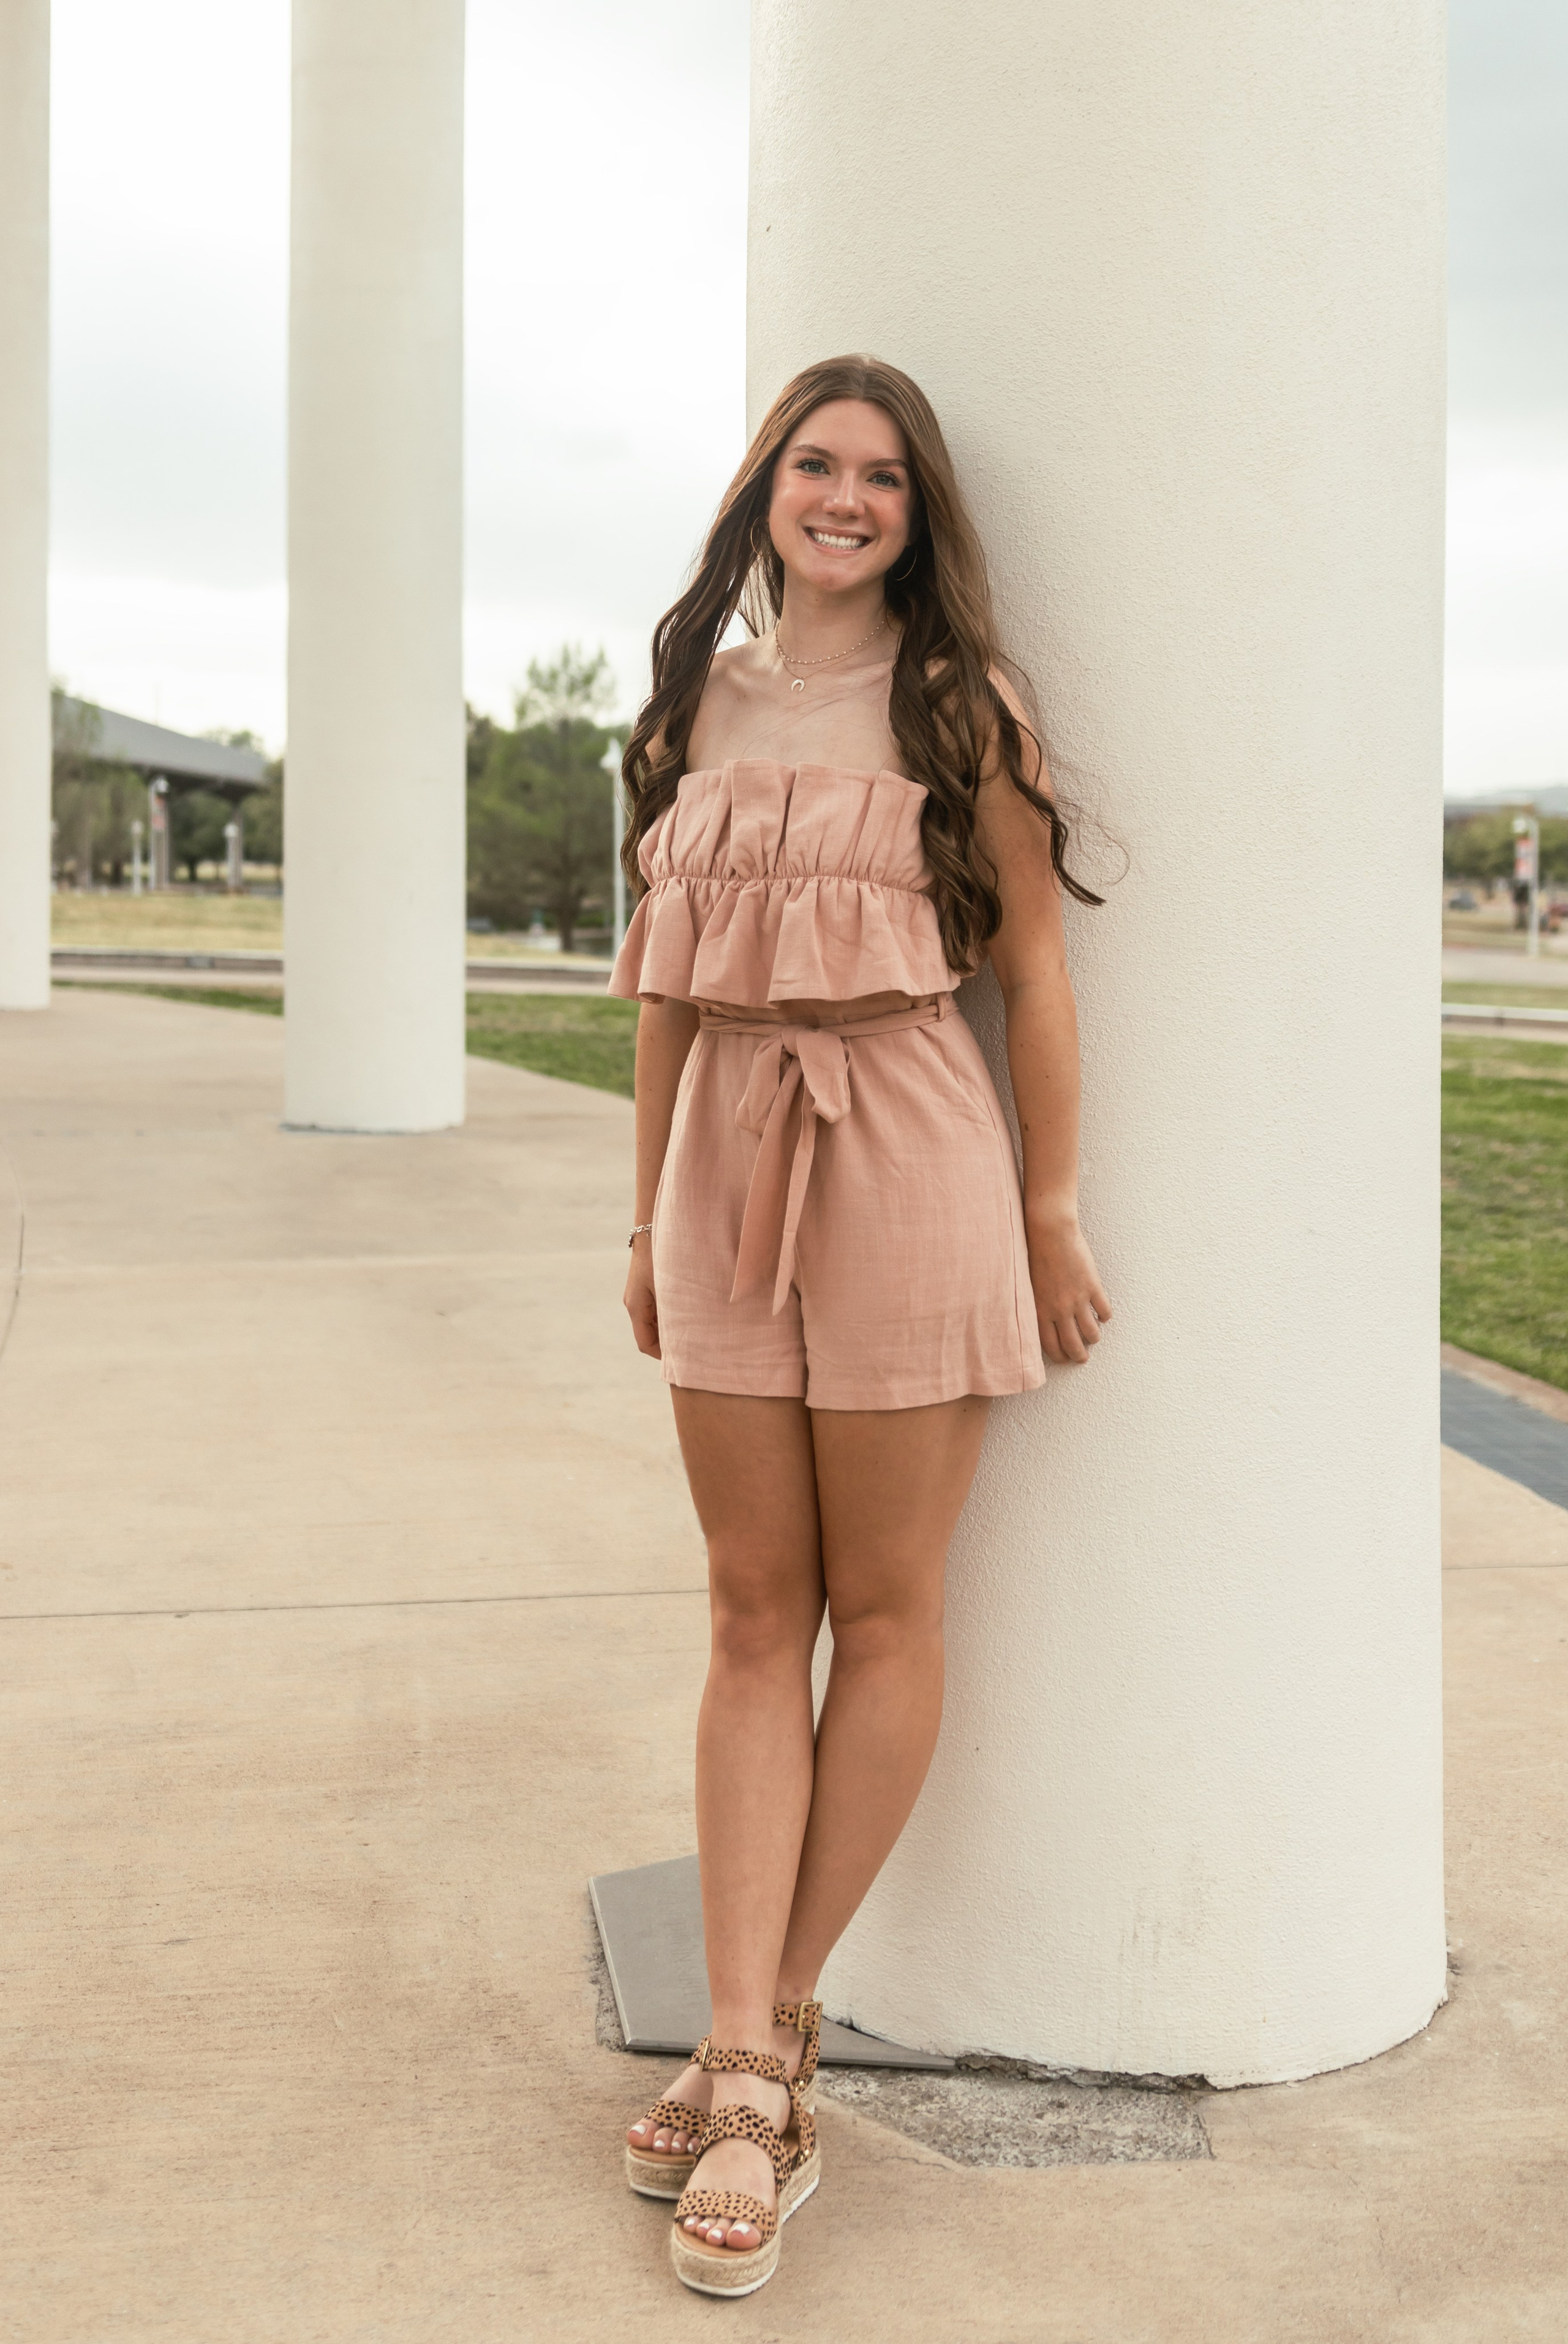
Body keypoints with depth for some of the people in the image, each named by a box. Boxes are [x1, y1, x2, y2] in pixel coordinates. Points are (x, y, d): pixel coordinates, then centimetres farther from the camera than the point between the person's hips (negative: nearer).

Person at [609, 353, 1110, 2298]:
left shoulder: (959, 706, 1)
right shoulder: (699, 708, 12)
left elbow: (1032, 964, 0)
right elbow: (666, 986, 15)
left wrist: (1053, 1214, -2)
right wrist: (646, 1219, 14)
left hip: (906, 1156, -4)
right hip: (725, 1165, 4)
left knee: (884, 1613, 3)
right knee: (755, 1616, 4)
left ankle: (775, 2022, 17)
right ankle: (748, 2068, 7)